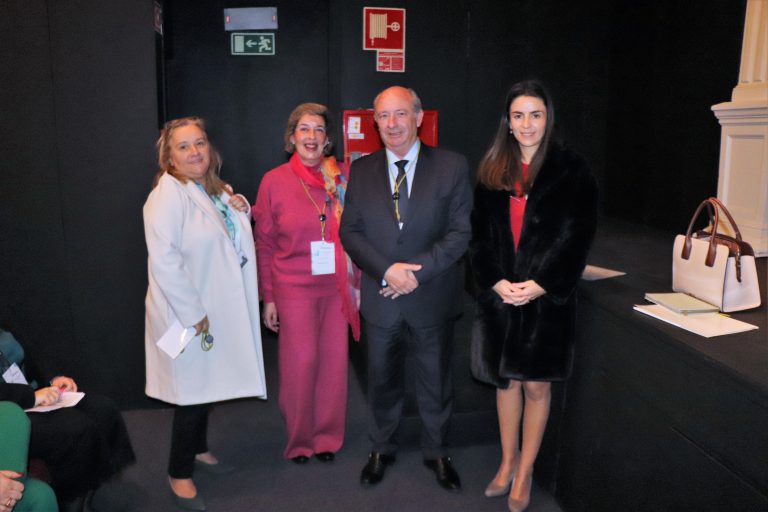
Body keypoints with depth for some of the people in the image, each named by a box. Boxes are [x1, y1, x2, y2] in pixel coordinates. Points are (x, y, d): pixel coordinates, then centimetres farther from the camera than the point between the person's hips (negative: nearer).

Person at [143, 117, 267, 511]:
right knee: (191, 391, 4)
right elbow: (164, 262, -24)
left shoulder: (218, 190, 9)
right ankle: (179, 474, 24)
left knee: (208, 386, 21)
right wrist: (193, 315, -22)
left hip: (220, 312, 8)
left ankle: (198, 449, 42)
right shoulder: (167, 196, -18)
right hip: (188, 316, -8)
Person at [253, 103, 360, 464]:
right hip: (294, 288, -1)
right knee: (299, 363, 4)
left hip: (337, 286, 2)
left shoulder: (343, 176, 1)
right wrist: (268, 297, 1)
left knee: (334, 361, 8)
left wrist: (357, 284, 4)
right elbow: (264, 243, 2)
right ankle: (299, 440, 26)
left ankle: (328, 437, 28)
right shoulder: (274, 181, -1)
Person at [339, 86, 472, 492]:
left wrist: (418, 270, -18)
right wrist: (386, 270, -17)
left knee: (435, 381, 15)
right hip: (380, 299, 2)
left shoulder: (452, 166, -5)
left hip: (432, 298, -1)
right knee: (382, 380, 17)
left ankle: (436, 452, 37)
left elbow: (461, 231, -9)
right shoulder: (361, 170, 2)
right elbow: (350, 231, -2)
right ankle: (382, 449, 39)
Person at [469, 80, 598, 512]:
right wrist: (496, 281, -10)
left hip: (548, 297, -3)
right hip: (500, 295, 3)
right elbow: (480, 233, 3)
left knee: (536, 386, 7)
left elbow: (579, 237, -7)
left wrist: (540, 285, -15)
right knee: (507, 380, 14)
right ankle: (508, 463, 31)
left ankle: (525, 471, 24)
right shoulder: (492, 170, 6)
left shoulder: (572, 170, -3)